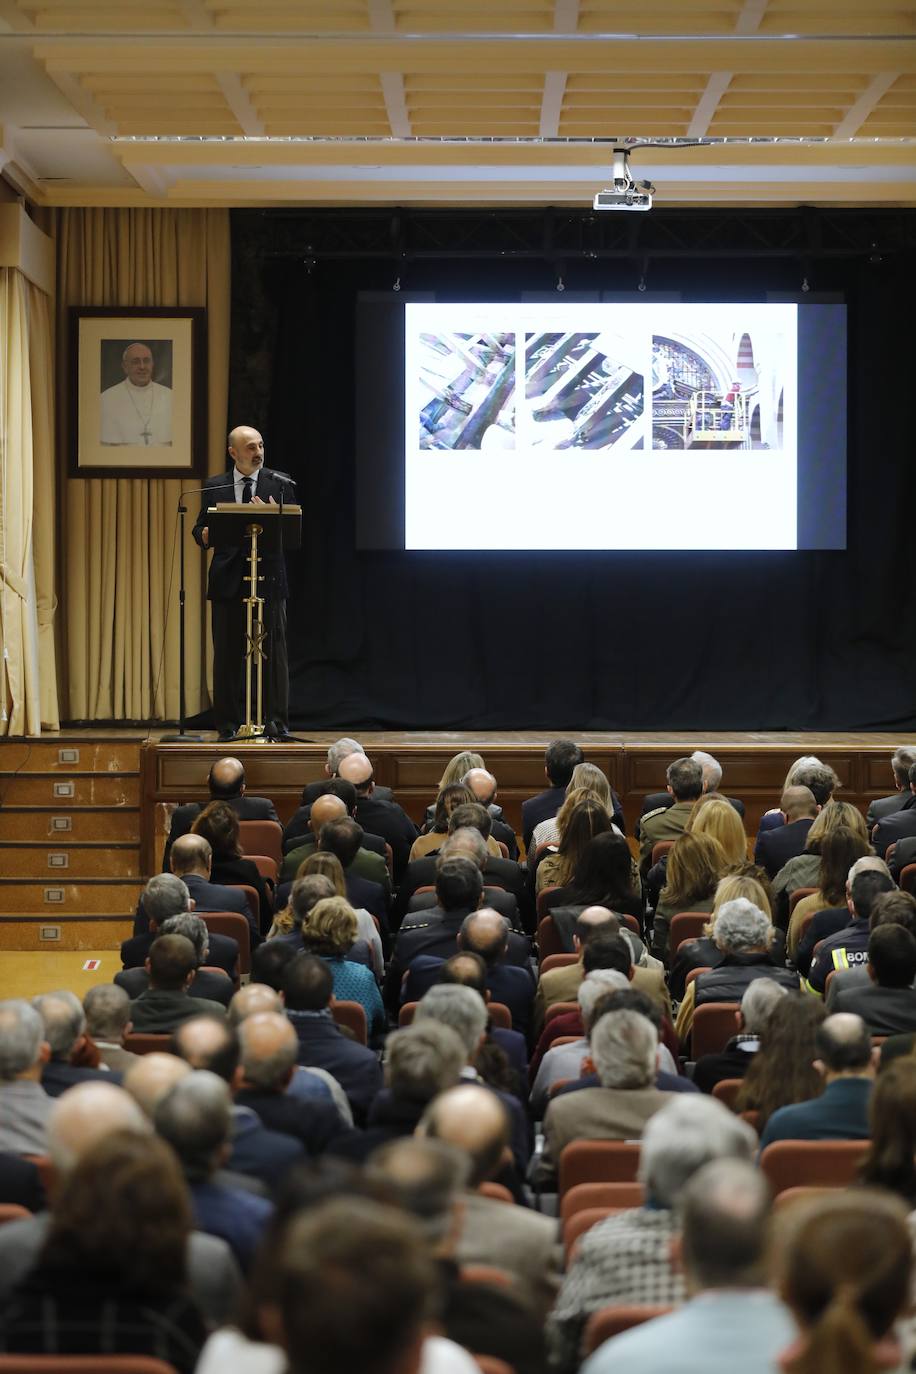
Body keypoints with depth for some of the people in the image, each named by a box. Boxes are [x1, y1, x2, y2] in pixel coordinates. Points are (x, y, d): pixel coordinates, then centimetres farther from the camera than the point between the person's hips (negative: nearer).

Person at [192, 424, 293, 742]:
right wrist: (205, 534, -14)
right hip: (228, 581, 1)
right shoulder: (214, 486, 10)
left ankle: (277, 724, 2)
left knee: (273, 653, -2)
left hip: (268, 579, -1)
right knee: (227, 654, 3)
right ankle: (228, 725, 9)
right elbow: (201, 529, 10)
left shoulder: (279, 485, 6)